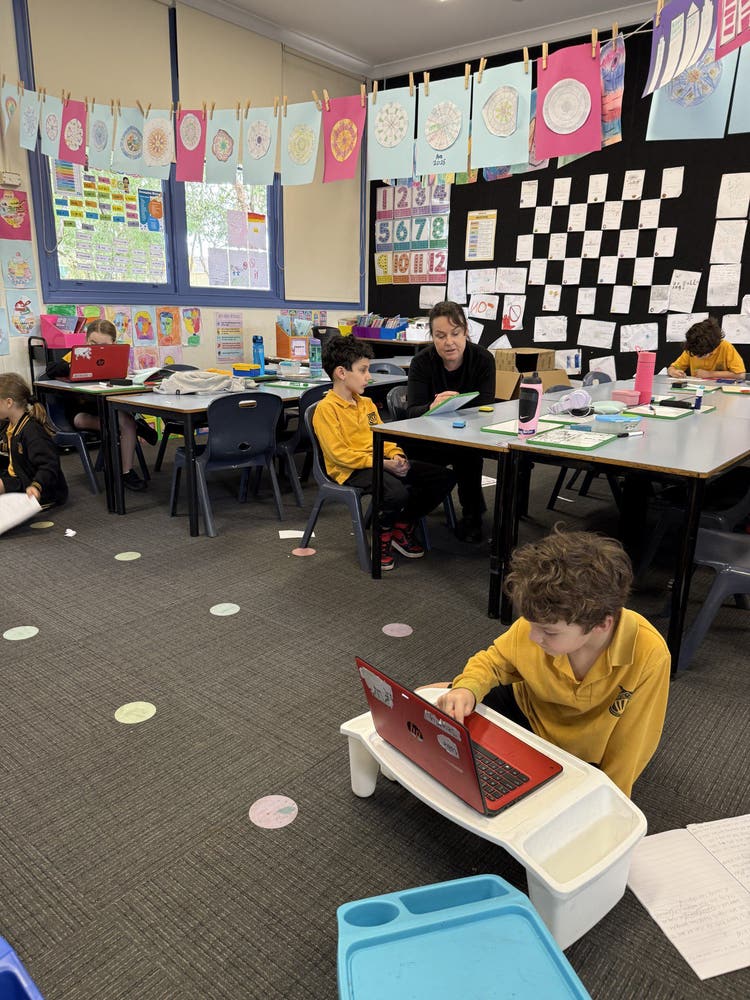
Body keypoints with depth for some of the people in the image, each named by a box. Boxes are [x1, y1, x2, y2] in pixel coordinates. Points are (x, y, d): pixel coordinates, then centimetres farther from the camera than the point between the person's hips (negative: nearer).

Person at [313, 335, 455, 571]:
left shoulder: (367, 403, 18)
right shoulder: (326, 409, -9)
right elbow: (339, 454, -17)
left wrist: (395, 456, -4)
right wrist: (383, 464, -21)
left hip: (382, 462, 8)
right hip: (352, 470, -8)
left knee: (443, 478, -4)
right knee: (397, 492, -38)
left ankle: (402, 527, 11)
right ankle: (382, 537, -4)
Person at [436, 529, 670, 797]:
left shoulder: (649, 655, -35)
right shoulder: (534, 625, -28)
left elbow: (630, 747, -20)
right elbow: (492, 661, -7)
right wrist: (467, 688, -27)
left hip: (584, 760, -2)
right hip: (525, 710, 3)